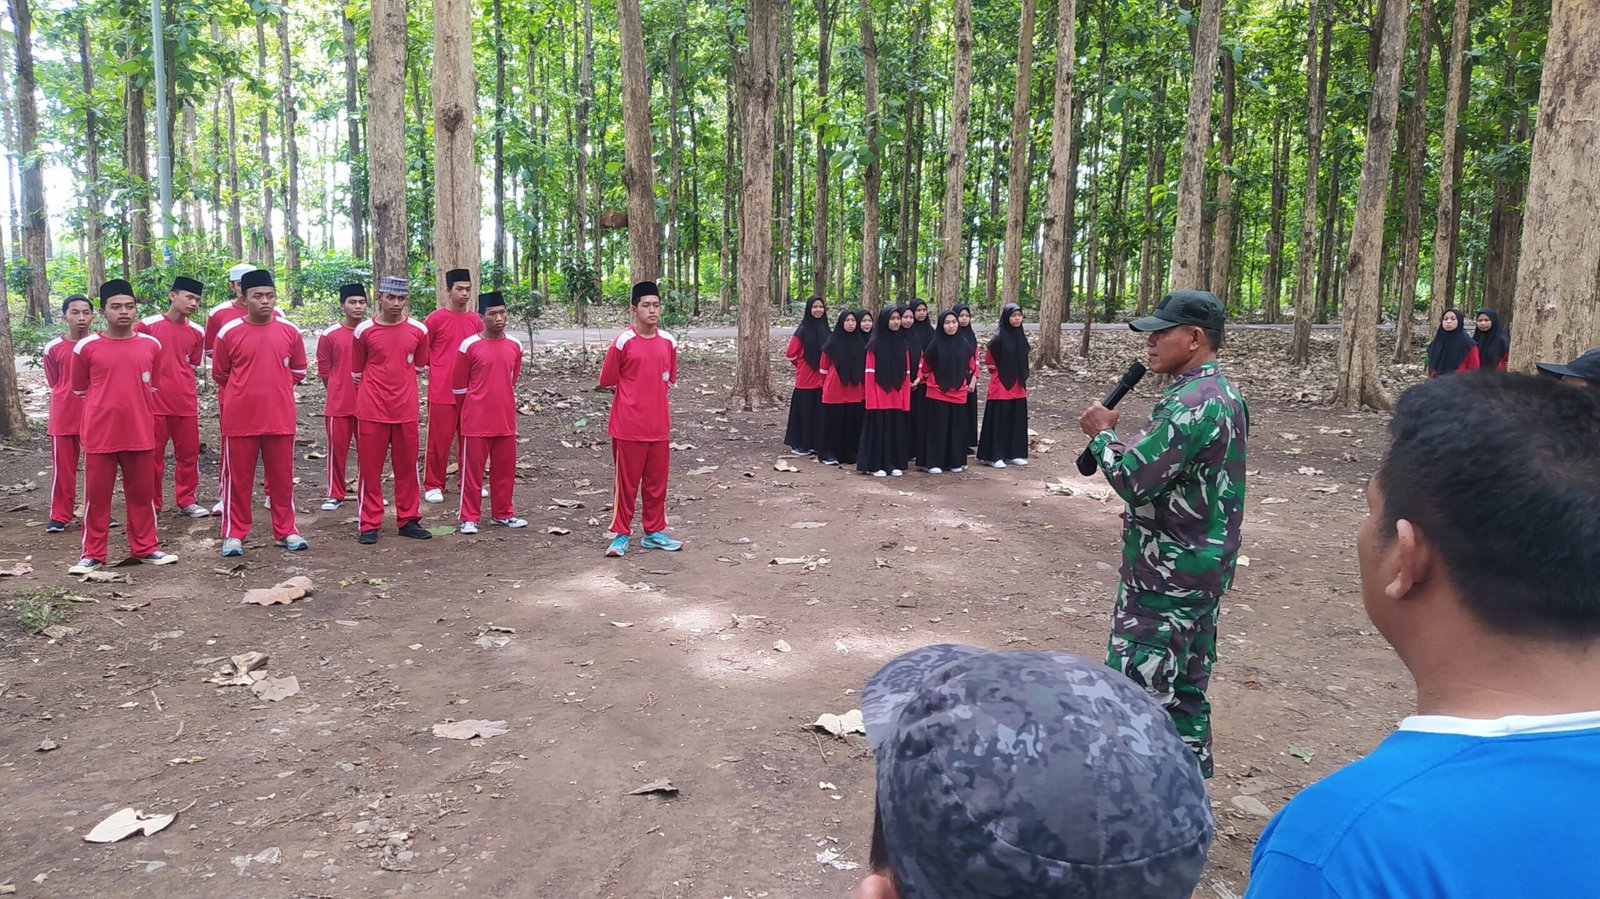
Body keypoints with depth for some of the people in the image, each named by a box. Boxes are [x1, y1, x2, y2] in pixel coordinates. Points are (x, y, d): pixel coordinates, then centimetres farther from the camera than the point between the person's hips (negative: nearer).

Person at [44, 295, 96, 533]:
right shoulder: (53, 348, -2)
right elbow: (55, 384, 8)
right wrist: (69, 402, 7)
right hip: (64, 417, 0)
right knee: (63, 468, 4)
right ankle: (59, 516, 13)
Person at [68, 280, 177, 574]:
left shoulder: (151, 345, 2)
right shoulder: (86, 347, -4)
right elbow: (80, 389, 10)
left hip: (140, 433, 2)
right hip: (100, 435, -2)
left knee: (142, 493, 11)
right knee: (97, 496, 6)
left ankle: (144, 547, 22)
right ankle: (93, 554, 15)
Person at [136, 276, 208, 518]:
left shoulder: (196, 332, 5)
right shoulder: (147, 325, -5)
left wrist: (180, 385, 11)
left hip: (186, 404, 3)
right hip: (154, 402, -3)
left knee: (189, 453, 7)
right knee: (153, 455, 5)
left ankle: (187, 501, 19)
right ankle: (152, 505, 16)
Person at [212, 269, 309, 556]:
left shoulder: (289, 331, 2)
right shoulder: (229, 333, -4)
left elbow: (298, 371, 16)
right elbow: (220, 375, 9)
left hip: (280, 418, 2)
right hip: (239, 419, -1)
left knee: (282, 477, 9)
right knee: (237, 478, 6)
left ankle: (285, 531, 20)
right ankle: (234, 534, 15)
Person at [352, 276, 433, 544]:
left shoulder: (418, 330, 0)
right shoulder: (363, 331, -4)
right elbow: (357, 373, 9)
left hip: (406, 410, 2)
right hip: (371, 411, -2)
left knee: (407, 467, 9)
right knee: (369, 468, 3)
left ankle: (409, 520, 20)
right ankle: (369, 524, 11)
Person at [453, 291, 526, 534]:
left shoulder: (515, 345, 4)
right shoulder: (469, 346, -9)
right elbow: (459, 386, 0)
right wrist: (472, 410, 9)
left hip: (506, 420, 4)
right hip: (476, 421, -4)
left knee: (505, 468, 11)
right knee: (472, 469, 3)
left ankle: (502, 513, 25)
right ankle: (469, 518, 13)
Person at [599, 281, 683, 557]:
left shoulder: (668, 341, 5)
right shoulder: (623, 341, -10)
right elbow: (607, 381, -1)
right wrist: (632, 398, 7)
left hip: (659, 425, 5)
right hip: (629, 425, -4)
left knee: (657, 481, 11)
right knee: (626, 482, 3)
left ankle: (654, 532, 23)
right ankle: (621, 535, 13)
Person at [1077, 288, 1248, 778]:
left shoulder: (1190, 403, -23)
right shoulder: (1225, 394, 10)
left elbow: (1131, 478, -26)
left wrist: (1102, 432, -10)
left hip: (1165, 575, -10)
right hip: (1204, 567, 10)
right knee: (1184, 688, 20)